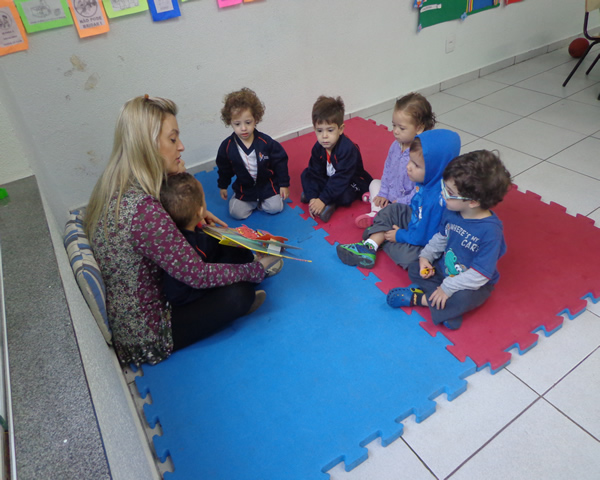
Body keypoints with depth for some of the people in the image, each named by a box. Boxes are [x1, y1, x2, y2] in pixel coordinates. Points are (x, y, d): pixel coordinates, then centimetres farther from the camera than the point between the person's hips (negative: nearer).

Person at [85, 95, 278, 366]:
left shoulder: (112, 186, -4)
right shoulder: (143, 209, -33)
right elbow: (196, 275, -26)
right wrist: (258, 268, -13)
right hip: (149, 336, -8)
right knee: (242, 292, -9)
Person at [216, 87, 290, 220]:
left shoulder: (266, 142, -18)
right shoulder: (227, 146, -13)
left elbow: (280, 162, -7)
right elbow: (224, 168, 4)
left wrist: (284, 184, -4)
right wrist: (223, 186, 15)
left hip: (267, 184, -1)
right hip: (244, 188, 1)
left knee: (275, 208, -12)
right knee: (236, 213, -10)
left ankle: (259, 201, 19)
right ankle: (253, 202, 20)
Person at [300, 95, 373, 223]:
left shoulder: (347, 149, -32)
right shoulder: (318, 148, -11)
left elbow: (340, 179, -33)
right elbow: (315, 173, -11)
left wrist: (323, 199, -35)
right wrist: (313, 199, -24)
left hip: (352, 182, -6)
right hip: (329, 180, 6)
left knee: (345, 197, -36)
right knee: (306, 175, -7)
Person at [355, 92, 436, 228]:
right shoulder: (395, 146, -3)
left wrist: (401, 203, -22)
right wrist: (383, 194, 5)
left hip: (408, 205, -9)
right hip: (390, 195, 9)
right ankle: (376, 212, -3)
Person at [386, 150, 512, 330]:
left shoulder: (490, 231, -32)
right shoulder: (452, 211, -12)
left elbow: (480, 274, -29)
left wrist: (448, 287, -27)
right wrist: (426, 256, -4)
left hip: (474, 284, -7)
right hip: (445, 268, 7)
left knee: (462, 299, -35)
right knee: (415, 270, -6)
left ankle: (417, 298, -14)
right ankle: (448, 309, -17)